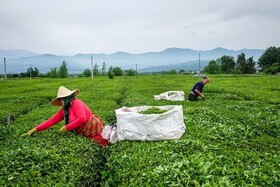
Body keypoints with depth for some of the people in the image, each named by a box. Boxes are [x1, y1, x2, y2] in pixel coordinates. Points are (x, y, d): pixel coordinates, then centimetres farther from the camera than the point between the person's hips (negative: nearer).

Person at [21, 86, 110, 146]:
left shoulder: (76, 103, -15)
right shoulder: (63, 111, 8)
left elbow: (82, 119, -26)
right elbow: (50, 121, 6)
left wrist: (66, 128, -19)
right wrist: (34, 130, 0)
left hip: (93, 127, -8)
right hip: (85, 134, 8)